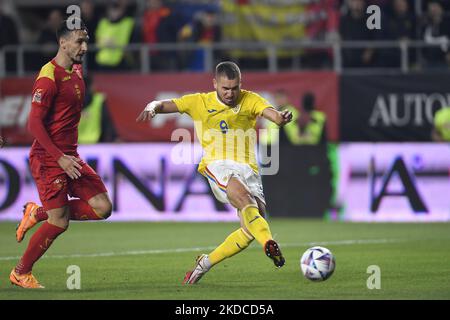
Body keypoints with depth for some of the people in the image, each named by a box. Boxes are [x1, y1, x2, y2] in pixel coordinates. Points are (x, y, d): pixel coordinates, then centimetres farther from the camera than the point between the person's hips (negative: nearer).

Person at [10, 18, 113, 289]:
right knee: (59, 222, -9)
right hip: (48, 158, -8)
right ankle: (21, 273, 10)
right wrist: (60, 158, -22)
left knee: (102, 208, -1)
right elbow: (35, 123, -18)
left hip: (69, 156, 8)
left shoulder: (76, 71, 11)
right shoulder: (49, 77, -16)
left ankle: (38, 214, 15)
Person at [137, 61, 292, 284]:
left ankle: (205, 263, 7)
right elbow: (165, 105, 6)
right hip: (217, 165, -3)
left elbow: (271, 113, -9)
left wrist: (281, 118, -33)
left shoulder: (249, 100, 9)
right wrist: (152, 107, -18)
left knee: (252, 228, -11)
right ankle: (269, 244, -52)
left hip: (247, 168, 3)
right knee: (241, 194, -36)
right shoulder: (199, 102, 9)